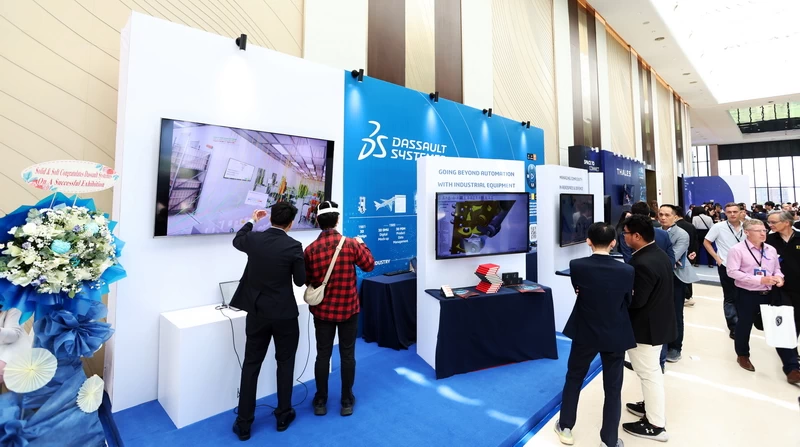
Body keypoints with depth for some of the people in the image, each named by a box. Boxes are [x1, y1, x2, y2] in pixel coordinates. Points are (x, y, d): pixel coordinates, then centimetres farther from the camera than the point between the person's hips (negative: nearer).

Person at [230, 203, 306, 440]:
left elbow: (237, 240, 20)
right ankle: (283, 415, 29)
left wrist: (252, 220, 31)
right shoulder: (294, 247, -16)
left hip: (257, 313, 3)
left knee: (251, 365, 13)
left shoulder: (253, 239, -6)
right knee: (285, 363, 15)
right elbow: (300, 281, -7)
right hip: (285, 314, -3)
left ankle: (244, 423, 24)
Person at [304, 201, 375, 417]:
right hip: (348, 309, -1)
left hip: (322, 310, 1)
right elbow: (369, 265, 1)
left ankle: (320, 401, 27)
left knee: (323, 355, 13)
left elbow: (306, 280, 1)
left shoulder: (311, 249, -10)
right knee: (347, 355, 11)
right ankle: (347, 401, 24)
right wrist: (362, 244, 15)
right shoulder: (351, 244, -13)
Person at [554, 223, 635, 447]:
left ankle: (565, 428, 32)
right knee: (613, 389, 16)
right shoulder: (627, 271, -13)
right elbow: (628, 302, 2)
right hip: (615, 336, 1)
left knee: (573, 379, 19)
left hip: (585, 334, 0)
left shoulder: (576, 266, -17)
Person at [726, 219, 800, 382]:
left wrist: (778, 276, -7)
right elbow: (732, 272, -17)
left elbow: (777, 268, 16)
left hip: (770, 294, 5)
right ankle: (742, 355, 33)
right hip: (747, 295, -4)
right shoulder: (738, 249, -12)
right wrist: (760, 280, -20)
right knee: (744, 326, 11)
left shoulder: (771, 250, 6)